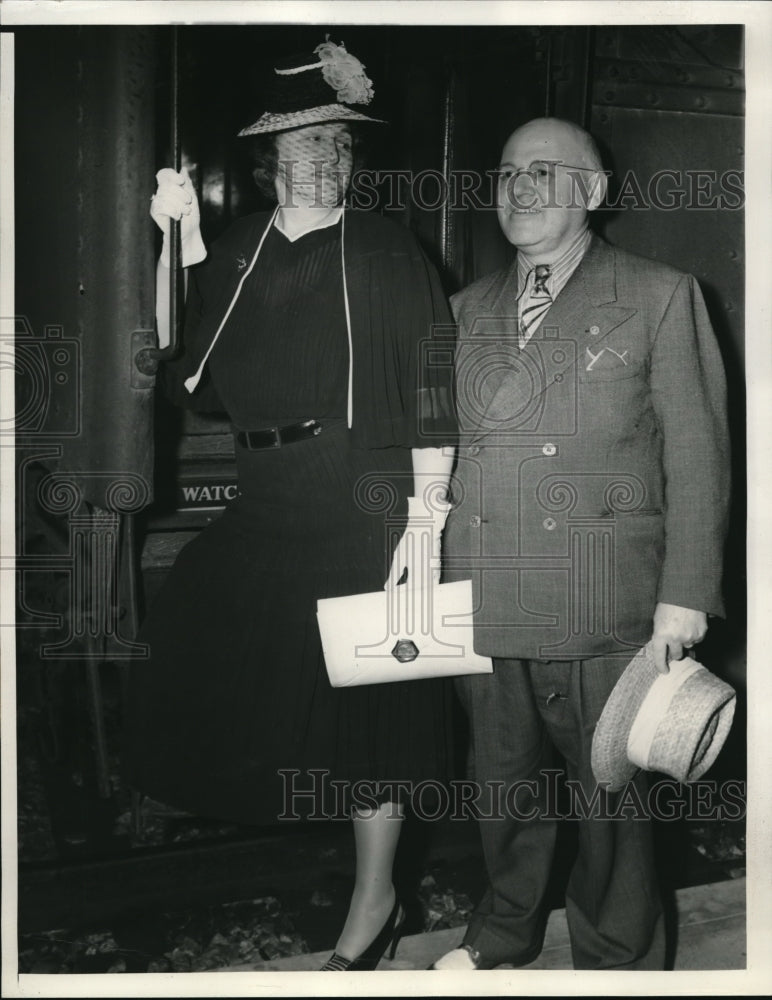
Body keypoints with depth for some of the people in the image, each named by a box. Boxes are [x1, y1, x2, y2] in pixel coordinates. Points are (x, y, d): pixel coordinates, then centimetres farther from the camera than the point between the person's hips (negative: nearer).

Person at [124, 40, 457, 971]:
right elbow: (190, 373, 2)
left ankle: (374, 899, 19)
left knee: (362, 697, 2)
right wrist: (179, 240, -3)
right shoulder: (235, 251, 10)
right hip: (265, 509, 4)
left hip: (365, 503, -4)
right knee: (257, 681, 6)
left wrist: (425, 517, -13)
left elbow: (431, 394, -6)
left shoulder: (385, 251, -2)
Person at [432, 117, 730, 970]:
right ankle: (504, 937, 37)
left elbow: (696, 454, -3)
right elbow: (445, 443, 13)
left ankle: (616, 961, 28)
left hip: (602, 606, -4)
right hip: (484, 603, 4)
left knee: (609, 793, 7)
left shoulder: (660, 298, 1)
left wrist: (685, 595, -9)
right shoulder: (470, 309, 14)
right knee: (502, 780, 16)